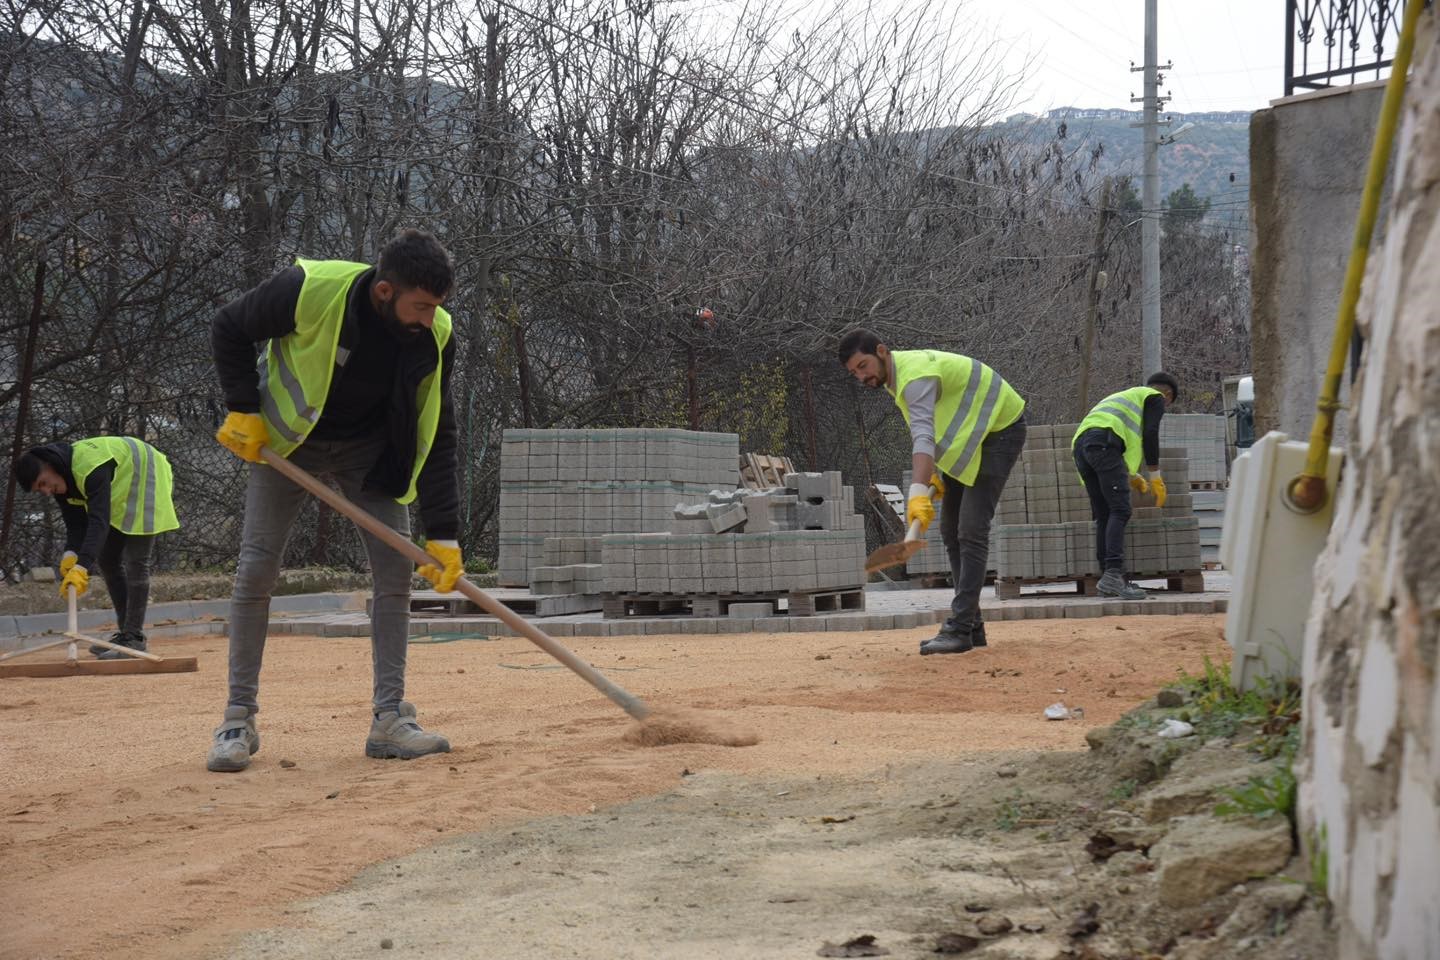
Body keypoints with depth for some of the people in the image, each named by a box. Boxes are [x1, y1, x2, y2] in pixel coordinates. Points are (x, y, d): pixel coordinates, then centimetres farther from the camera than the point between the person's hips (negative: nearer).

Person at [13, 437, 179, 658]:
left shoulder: (90, 467, -38)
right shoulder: (59, 482, -9)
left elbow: (99, 522, -45)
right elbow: (76, 524, -8)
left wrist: (81, 567, -53)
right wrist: (71, 555, -28)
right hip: (120, 496, 9)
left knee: (136, 561, -17)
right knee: (108, 559, 8)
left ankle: (134, 639, -17)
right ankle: (125, 633, 14)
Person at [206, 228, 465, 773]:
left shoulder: (435, 336, -22)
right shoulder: (309, 292, -32)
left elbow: (437, 438, -14)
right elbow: (229, 330, -13)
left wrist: (442, 534, -18)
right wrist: (244, 410, -19)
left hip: (369, 449, 3)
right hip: (286, 440, -3)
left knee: (396, 572, -7)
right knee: (255, 571, -8)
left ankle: (390, 720, -1)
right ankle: (239, 720, 1)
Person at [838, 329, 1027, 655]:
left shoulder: (915, 374, -31)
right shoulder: (895, 376, 1)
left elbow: (924, 435, -46)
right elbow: (922, 430, 15)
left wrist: (918, 490, -57)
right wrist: (931, 473, 5)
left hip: (999, 430, -11)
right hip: (968, 437, 11)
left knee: (971, 531, -19)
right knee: (951, 531, 10)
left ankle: (960, 630, -25)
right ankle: (971, 625, 13)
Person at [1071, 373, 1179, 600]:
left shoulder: (1126, 396, 41)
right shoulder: (1156, 398, 18)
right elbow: (1149, 435, 3)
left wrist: (1132, 476, 44)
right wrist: (1156, 478, 8)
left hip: (1080, 443, 8)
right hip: (1103, 442, -8)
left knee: (1103, 515, 9)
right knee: (1120, 511, -14)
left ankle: (1108, 577, 6)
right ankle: (1113, 574, -28)